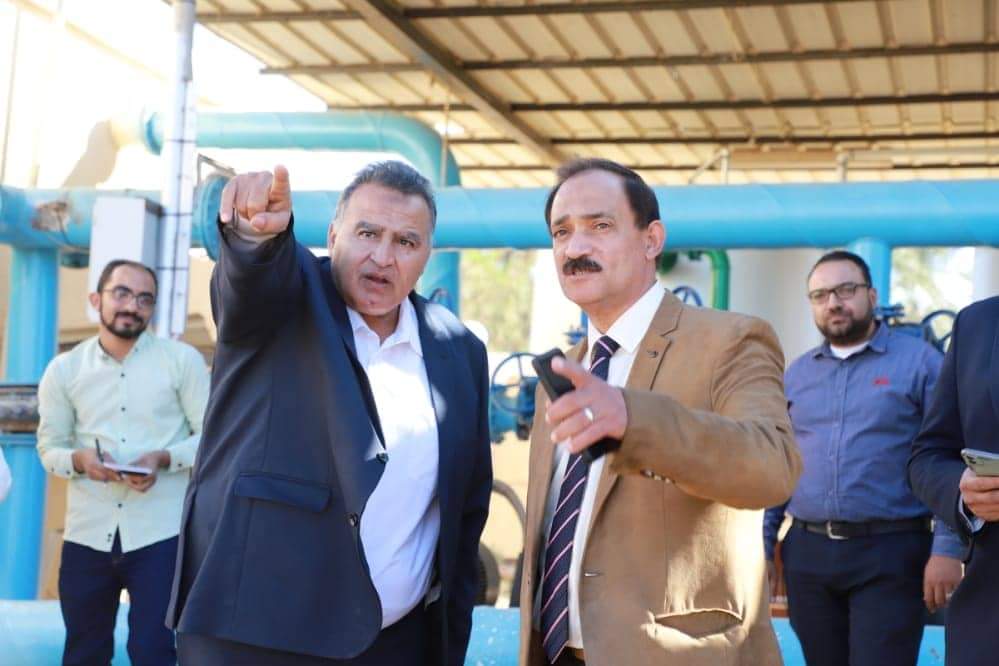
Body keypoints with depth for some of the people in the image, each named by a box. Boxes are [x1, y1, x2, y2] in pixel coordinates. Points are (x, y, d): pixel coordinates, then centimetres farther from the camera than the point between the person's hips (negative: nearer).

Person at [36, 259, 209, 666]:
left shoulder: (182, 360, 0)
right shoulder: (63, 370, 6)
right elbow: (49, 448, 9)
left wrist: (163, 458, -18)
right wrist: (79, 459, -14)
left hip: (161, 533, -3)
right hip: (87, 535, 3)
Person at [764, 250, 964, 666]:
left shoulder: (920, 361, -1)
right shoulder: (796, 374, 13)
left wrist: (948, 549, -13)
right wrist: (763, 546, 9)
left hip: (890, 554, -4)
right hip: (807, 554, 4)